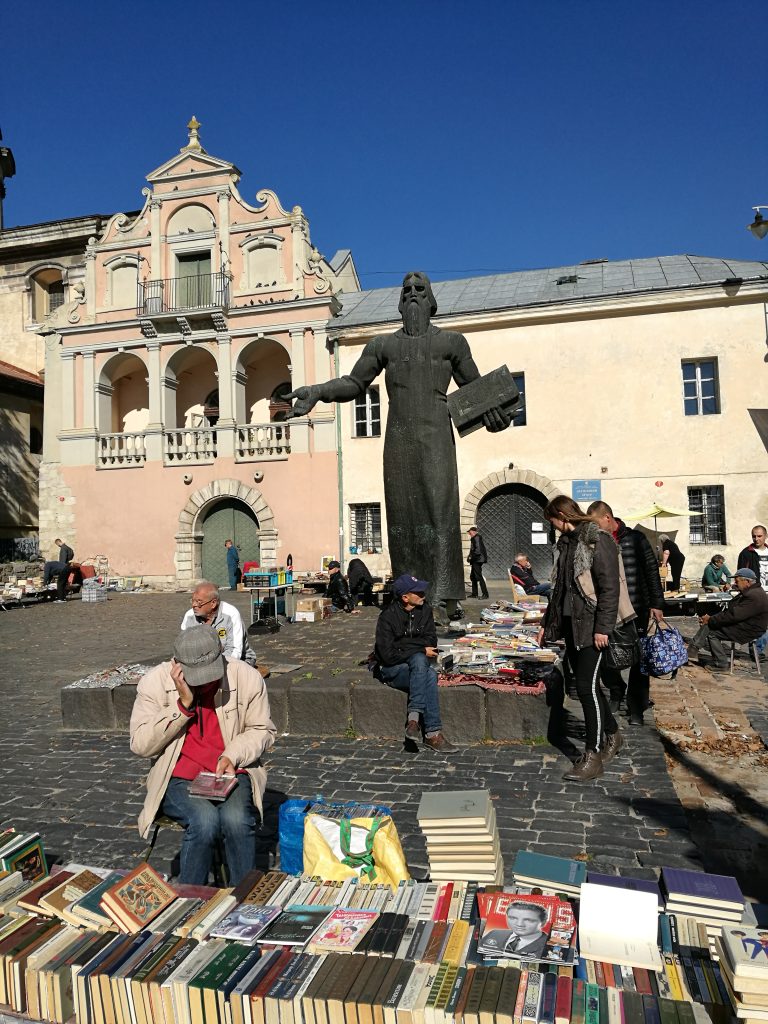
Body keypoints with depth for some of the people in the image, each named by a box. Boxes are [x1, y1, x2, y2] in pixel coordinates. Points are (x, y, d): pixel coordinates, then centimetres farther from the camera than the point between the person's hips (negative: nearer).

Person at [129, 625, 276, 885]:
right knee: (205, 820, -29)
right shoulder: (154, 682, -8)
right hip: (178, 779, 0)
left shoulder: (247, 677, -8)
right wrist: (183, 705, -19)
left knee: (236, 819, -29)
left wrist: (232, 756, -15)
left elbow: (262, 730, 4)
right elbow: (140, 745, -9)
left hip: (231, 773, 1)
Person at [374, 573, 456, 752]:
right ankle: (433, 733, -32)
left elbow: (431, 640, -1)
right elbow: (388, 655, -18)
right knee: (430, 676, -31)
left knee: (419, 660, -33)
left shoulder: (425, 609, 0)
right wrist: (421, 650, -16)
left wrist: (403, 644, -16)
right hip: (391, 669, -4)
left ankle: (414, 717, -35)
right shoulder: (388, 616, -15)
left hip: (418, 663, 4)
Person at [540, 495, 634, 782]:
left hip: (592, 626, -8)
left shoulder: (597, 540, -12)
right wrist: (547, 624, 25)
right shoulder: (567, 542, 14)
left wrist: (602, 627, -20)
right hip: (571, 623, 8)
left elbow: (610, 587, -17)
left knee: (587, 687, -6)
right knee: (585, 685, 14)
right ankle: (612, 735, 33)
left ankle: (592, 757, 4)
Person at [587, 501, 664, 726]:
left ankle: (635, 707, 17)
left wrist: (656, 604, -5)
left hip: (636, 610, -2)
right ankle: (616, 691, 28)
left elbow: (652, 570, -2)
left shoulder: (635, 539, -4)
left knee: (638, 660, 4)